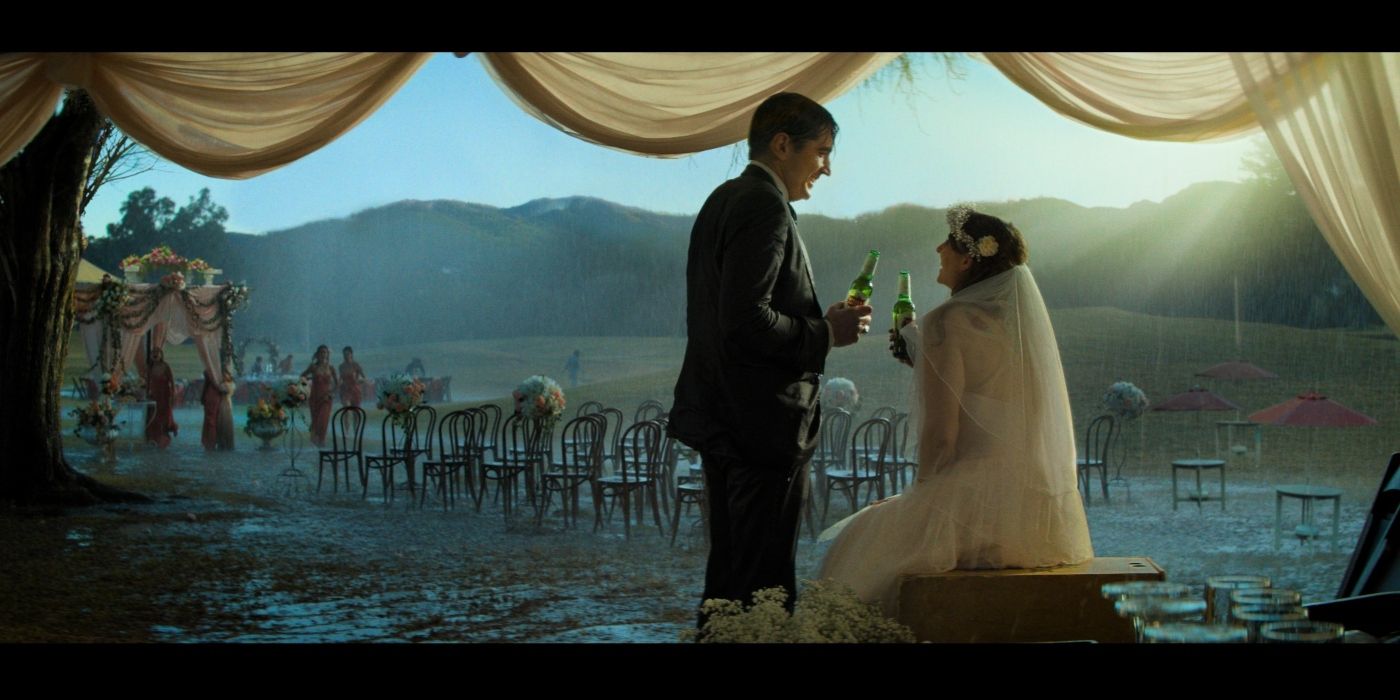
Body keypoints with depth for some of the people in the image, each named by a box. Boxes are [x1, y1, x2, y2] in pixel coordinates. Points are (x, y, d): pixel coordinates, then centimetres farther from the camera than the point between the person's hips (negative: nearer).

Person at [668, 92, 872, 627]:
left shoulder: (722, 201, 17)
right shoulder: (765, 205, -14)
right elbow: (746, 319, -23)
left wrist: (817, 323, 15)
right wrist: (825, 334, -12)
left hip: (722, 418, 10)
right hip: (764, 423, -10)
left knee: (728, 572, 16)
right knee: (764, 583, -6)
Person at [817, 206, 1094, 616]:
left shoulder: (949, 323, -13)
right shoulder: (1021, 320, 10)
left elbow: (940, 434, -15)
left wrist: (923, 493, 1)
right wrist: (920, 358, 25)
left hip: (981, 505, -8)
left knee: (861, 542, 16)